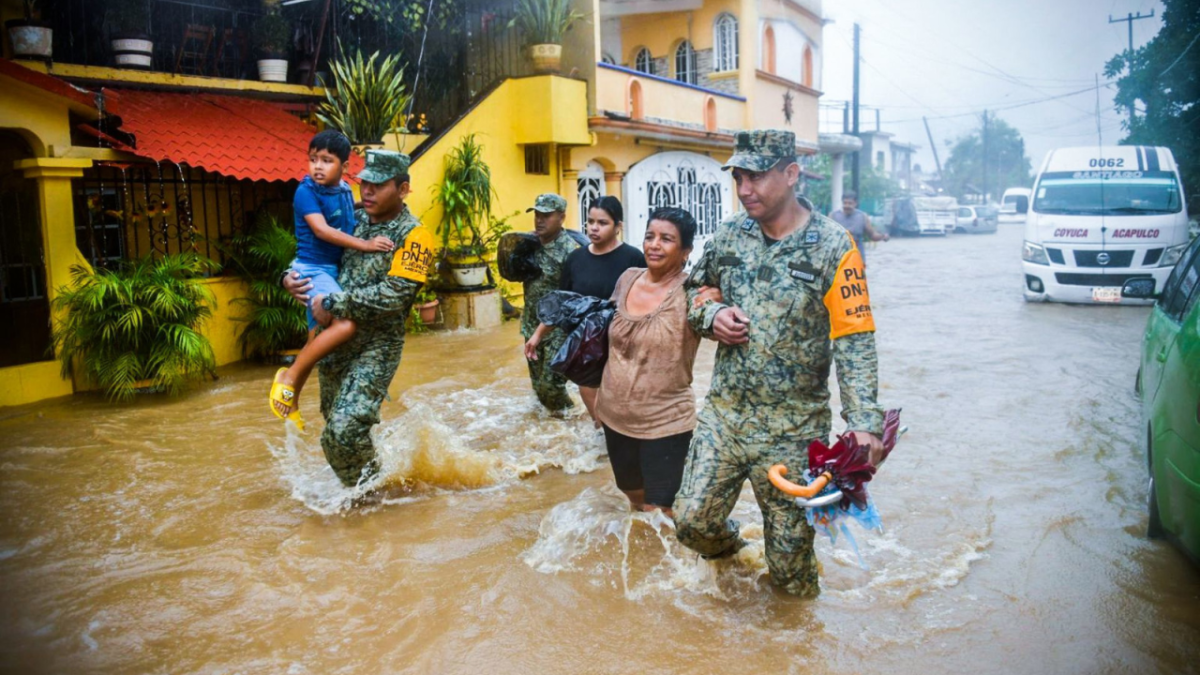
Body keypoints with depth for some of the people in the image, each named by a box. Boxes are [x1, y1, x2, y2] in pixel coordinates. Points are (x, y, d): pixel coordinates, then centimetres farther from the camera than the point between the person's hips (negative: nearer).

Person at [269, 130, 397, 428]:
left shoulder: (346, 191, 8)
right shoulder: (306, 191, -12)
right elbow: (321, 229, -24)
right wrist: (364, 244, -30)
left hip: (333, 270, 8)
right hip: (312, 269, -8)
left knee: (318, 340, 14)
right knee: (346, 324, -27)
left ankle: (292, 401, 28)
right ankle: (289, 376, -12)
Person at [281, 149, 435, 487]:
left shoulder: (413, 235, -11)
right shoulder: (357, 221, 9)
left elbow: (394, 295, -22)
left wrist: (334, 304, -20)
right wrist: (291, 277, 0)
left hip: (377, 345, -7)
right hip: (336, 337, 7)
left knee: (345, 430, -18)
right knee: (334, 429, 19)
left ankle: (372, 484, 9)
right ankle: (358, 487, 41)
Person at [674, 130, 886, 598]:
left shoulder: (831, 246, -10)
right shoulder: (729, 236, 2)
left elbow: (854, 340, -13)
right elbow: (697, 289, 18)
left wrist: (864, 422, -23)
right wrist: (711, 314, -6)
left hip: (793, 427, -4)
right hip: (723, 412, 4)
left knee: (790, 544, 8)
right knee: (692, 522, 8)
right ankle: (727, 547, 42)